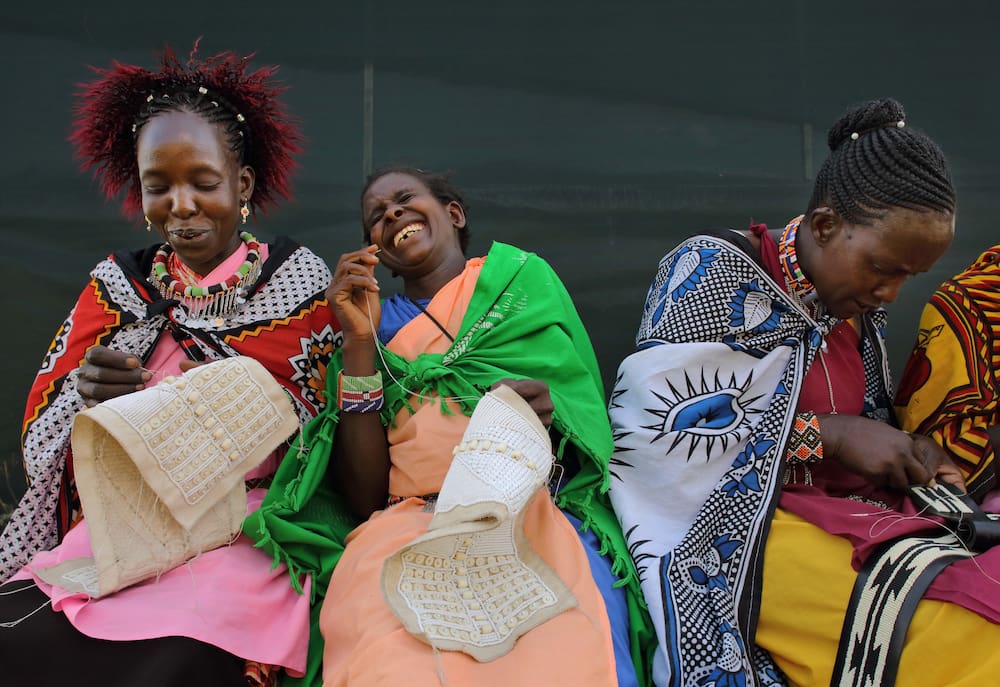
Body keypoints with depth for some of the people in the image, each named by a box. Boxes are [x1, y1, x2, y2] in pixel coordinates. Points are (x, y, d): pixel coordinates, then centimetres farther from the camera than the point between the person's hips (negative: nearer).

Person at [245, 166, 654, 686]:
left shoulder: (526, 279, 15)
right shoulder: (377, 324, 17)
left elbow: (591, 431, 10)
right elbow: (365, 497, 6)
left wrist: (549, 417, -13)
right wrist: (359, 345, 0)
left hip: (540, 515, -1)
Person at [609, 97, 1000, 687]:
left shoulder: (861, 308, 13)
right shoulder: (713, 269, -9)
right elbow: (659, 421, -18)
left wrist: (912, 453, 1)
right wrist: (828, 435, -16)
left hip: (852, 515, 8)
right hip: (737, 527, -7)